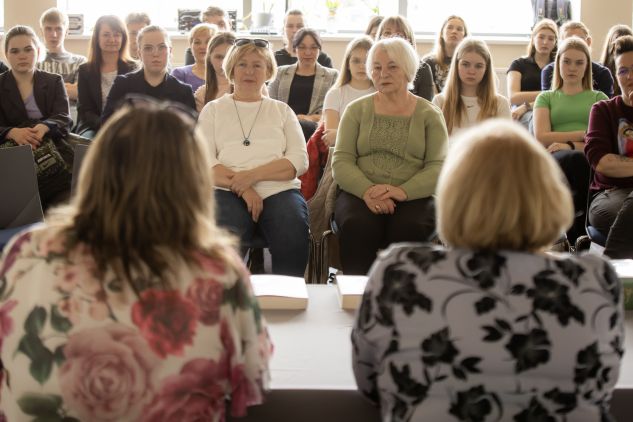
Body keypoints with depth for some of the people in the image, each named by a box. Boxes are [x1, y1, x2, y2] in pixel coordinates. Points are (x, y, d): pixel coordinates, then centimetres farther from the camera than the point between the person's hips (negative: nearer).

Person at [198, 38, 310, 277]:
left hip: (279, 191, 1)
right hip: (228, 192, -1)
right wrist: (242, 188, -11)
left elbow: (299, 161, 8)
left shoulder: (282, 111, 23)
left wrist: (254, 175, -9)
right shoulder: (214, 110, 20)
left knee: (293, 239, -32)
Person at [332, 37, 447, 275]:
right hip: (359, 193, 1)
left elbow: (438, 167, 0)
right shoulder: (357, 110, 16)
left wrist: (402, 191, -18)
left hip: (413, 196, -1)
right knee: (358, 226, -33)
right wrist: (367, 190, -16)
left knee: (409, 228, -34)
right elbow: (341, 162, 5)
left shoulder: (429, 114, 12)